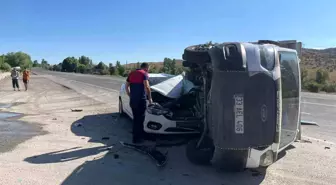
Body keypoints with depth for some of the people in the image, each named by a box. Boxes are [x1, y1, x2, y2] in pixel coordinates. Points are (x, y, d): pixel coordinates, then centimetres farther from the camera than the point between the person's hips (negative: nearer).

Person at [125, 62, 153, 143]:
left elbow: (126, 86, 18)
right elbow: (147, 87, -18)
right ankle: (136, 138, 8)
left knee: (136, 118, 18)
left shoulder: (131, 73, 15)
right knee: (140, 119, 2)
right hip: (140, 100, -7)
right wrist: (150, 98, -10)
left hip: (132, 100, 7)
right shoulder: (144, 74, -6)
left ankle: (137, 136, 27)